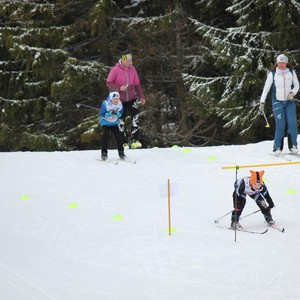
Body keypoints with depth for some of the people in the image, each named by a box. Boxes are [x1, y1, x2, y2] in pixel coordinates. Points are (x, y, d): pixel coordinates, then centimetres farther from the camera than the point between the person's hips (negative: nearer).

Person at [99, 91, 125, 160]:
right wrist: (110, 114, -36)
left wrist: (117, 113, -26)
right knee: (105, 137, -14)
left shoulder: (119, 104, -11)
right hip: (105, 123, -3)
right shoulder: (105, 104, -23)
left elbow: (120, 113, -1)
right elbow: (102, 114, -21)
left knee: (118, 136, -4)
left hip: (115, 123, 3)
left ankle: (121, 152, 6)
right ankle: (104, 153, -7)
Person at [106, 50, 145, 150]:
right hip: (120, 100, -2)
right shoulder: (115, 70, -8)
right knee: (121, 121, 4)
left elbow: (137, 84, 13)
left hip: (132, 98, 2)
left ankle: (135, 140, -16)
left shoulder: (132, 69, 4)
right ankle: (124, 142, 14)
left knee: (135, 117, -15)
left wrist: (141, 96, 10)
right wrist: (119, 88, -21)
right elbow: (109, 83, -7)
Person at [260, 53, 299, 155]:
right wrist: (262, 102, -9)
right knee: (280, 124, -12)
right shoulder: (272, 74, -4)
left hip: (290, 102, 2)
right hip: (277, 102, -2)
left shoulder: (291, 72, 2)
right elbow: (266, 88, -3)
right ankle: (277, 147, -5)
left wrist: (292, 93, -12)